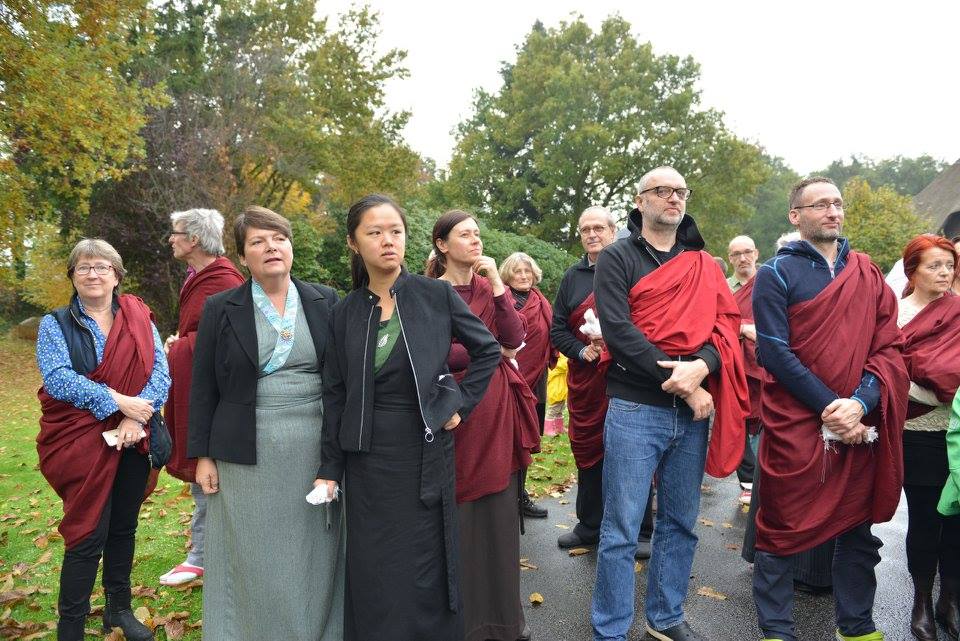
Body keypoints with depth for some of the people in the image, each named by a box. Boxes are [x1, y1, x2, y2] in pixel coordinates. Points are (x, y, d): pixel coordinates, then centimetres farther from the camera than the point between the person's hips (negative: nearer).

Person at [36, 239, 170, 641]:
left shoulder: (139, 319, 4)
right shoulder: (55, 325, -1)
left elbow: (161, 371, -4)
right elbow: (57, 378, -15)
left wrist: (136, 417, -18)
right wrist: (118, 402, -22)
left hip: (133, 442, 3)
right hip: (81, 443, -3)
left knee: (123, 528, 15)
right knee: (88, 535, -1)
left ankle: (119, 608, 34)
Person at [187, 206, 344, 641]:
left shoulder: (325, 302, 4)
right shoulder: (220, 308, 1)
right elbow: (202, 387, 2)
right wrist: (202, 455, -1)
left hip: (317, 451, 2)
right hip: (249, 455, -1)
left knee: (313, 557, 11)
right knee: (254, 562, 8)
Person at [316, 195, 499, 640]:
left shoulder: (437, 295, -5)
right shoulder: (345, 313, 1)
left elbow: (488, 349, 4)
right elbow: (334, 395, 4)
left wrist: (460, 404, -3)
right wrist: (329, 468, 1)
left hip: (425, 452, -1)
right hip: (368, 458, 2)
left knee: (423, 569, 9)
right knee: (372, 572, 10)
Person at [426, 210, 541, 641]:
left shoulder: (490, 287, 11)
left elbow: (514, 338, -3)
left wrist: (496, 283, -7)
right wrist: (490, 350, -6)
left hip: (498, 410, 5)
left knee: (499, 514, 10)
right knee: (458, 516, 3)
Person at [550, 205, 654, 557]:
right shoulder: (572, 277, 12)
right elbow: (557, 329, 11)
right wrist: (583, 351, -7)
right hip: (585, 379, 4)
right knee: (587, 452, 12)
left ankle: (641, 532, 18)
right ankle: (589, 526, 29)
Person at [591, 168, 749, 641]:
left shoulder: (704, 264, 14)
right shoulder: (617, 258, -1)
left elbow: (727, 323, 4)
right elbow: (617, 330, -13)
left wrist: (701, 366, -17)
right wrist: (680, 385, -16)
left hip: (694, 410, 5)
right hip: (635, 409, -5)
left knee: (681, 523, 15)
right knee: (621, 529, 0)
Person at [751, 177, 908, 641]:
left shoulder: (868, 275, 10)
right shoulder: (776, 273, -4)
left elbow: (889, 346, 3)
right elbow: (774, 351, -12)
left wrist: (861, 403, -13)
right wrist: (829, 406, -16)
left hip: (860, 426, 5)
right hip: (795, 425, -5)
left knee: (859, 530, 16)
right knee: (783, 532, 4)